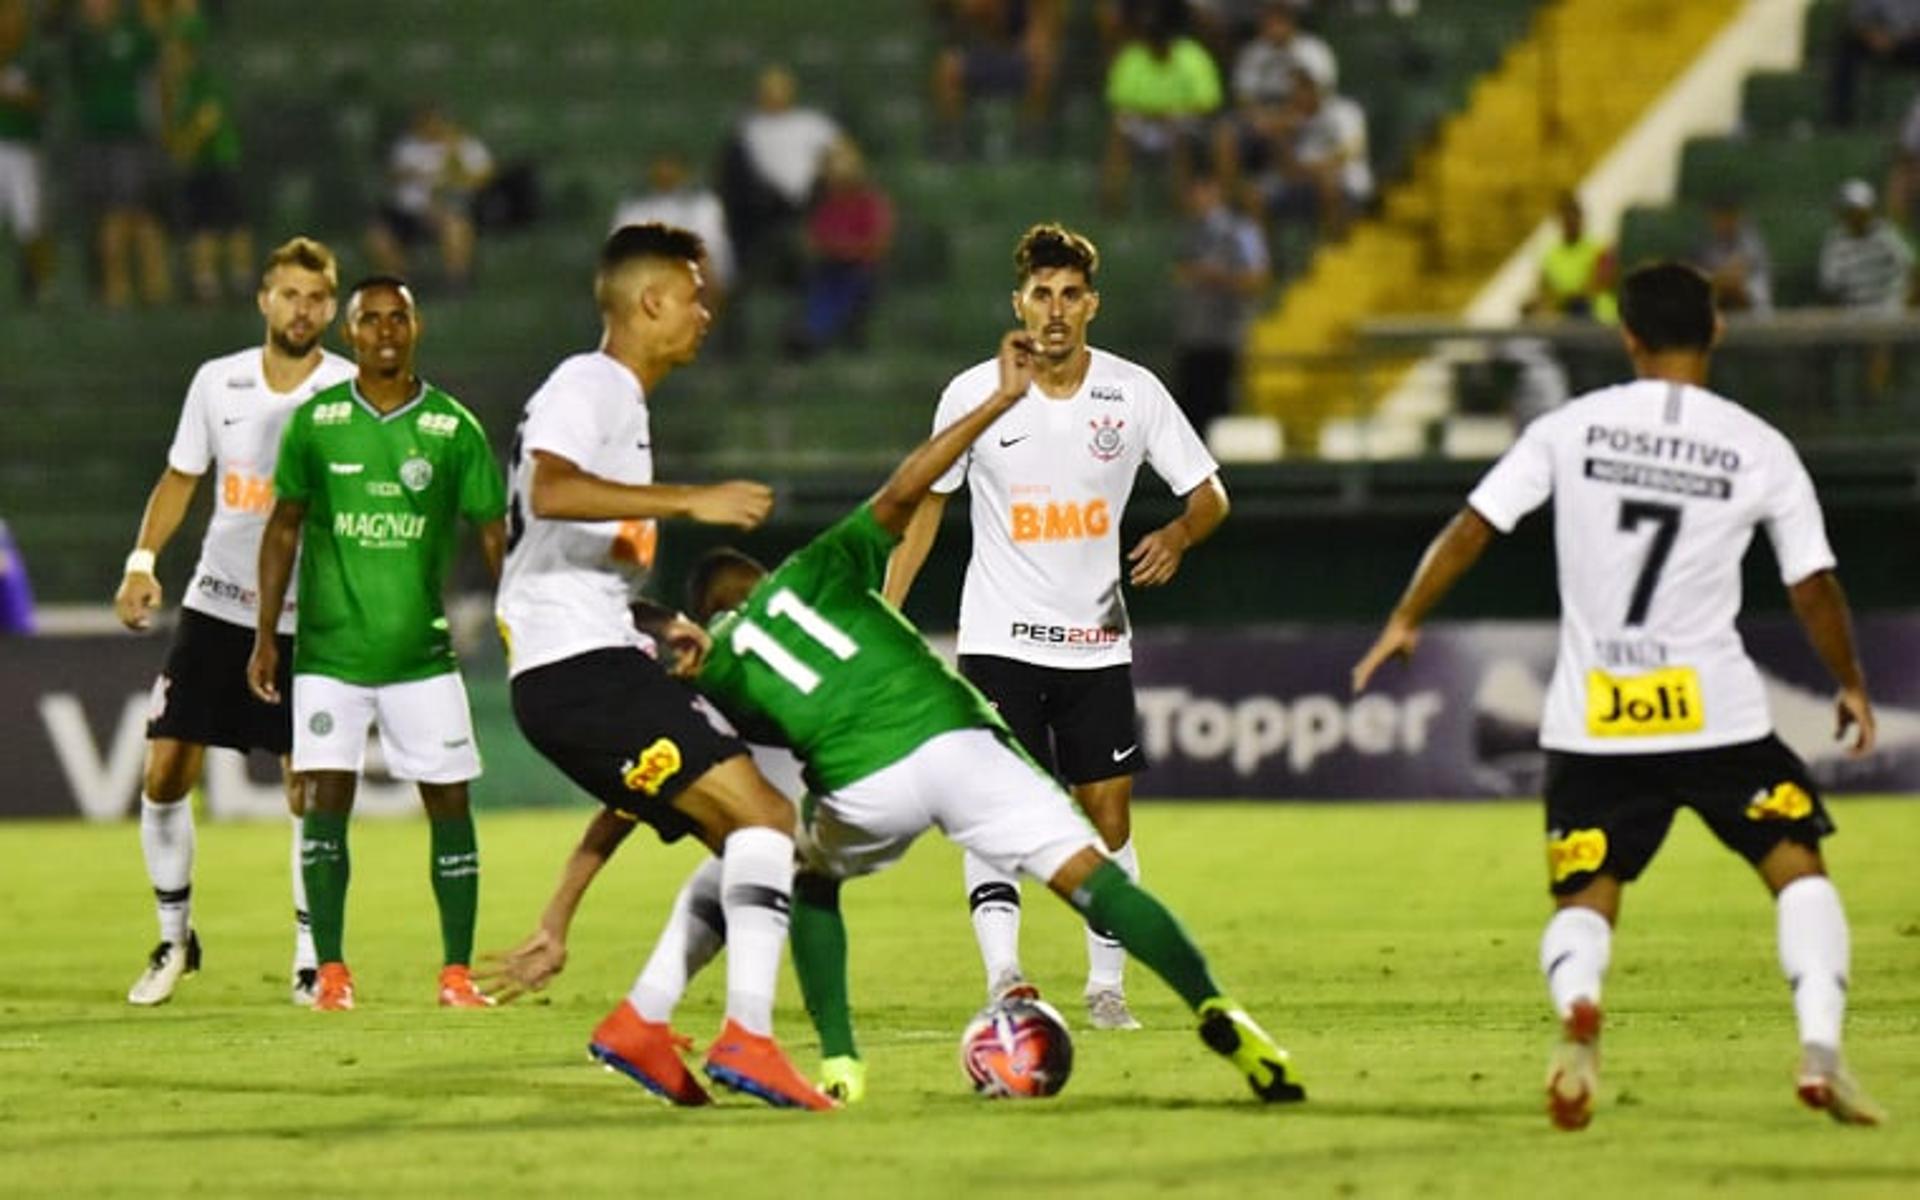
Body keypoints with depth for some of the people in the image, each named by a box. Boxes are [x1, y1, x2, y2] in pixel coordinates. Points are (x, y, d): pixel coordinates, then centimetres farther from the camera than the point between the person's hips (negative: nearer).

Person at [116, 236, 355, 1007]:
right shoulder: (218, 381, 4)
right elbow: (180, 478, 14)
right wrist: (143, 560, 0)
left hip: (307, 621, -3)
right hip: (216, 605, 3)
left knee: (309, 793, -5)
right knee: (165, 774, 0)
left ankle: (312, 952, 9)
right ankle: (174, 937, 17)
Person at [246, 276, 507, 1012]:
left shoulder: (454, 428, 1)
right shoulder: (316, 421, 2)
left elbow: (493, 536, 5)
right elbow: (283, 528, 8)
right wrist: (265, 635, 5)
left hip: (423, 650, 1)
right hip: (330, 650, 0)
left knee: (449, 801, 0)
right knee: (325, 798, -7)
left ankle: (458, 972, 8)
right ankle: (331, 972, 1)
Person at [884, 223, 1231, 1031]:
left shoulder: (1134, 394, -4)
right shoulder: (975, 395, -5)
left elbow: (1209, 493, 4)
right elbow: (926, 501, 7)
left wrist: (1179, 534, -19)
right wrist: (883, 615, 1)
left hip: (1097, 639, 2)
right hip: (999, 638, -2)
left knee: (1107, 810, 3)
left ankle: (1107, 986, 15)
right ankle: (1003, 976, -25)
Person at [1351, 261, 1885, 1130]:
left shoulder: (1571, 428, 2)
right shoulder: (1760, 448, 0)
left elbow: (1473, 528, 1)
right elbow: (1813, 587, 2)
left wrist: (1406, 620, 13)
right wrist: (1852, 686, 18)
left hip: (1590, 721, 1)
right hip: (1715, 710, -1)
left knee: (1584, 898, 8)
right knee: (1797, 866, 10)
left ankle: (1576, 1006, -26)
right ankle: (1820, 1044, -9)